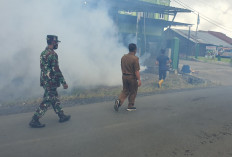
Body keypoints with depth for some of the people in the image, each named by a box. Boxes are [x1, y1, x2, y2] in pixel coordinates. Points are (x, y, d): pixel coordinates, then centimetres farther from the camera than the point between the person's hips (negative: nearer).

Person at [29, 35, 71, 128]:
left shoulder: (43, 53, 12)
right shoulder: (52, 54, -17)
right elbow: (56, 70, -21)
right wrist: (63, 82, -17)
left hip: (44, 81, 10)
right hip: (51, 82, -10)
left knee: (55, 99, 15)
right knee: (46, 102, -3)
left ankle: (62, 116, 25)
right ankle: (34, 120, 1)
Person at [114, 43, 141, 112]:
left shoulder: (123, 57, 4)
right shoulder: (135, 58, -17)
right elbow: (136, 71, -18)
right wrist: (139, 80, -13)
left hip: (124, 76, 6)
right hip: (132, 77, -6)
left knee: (125, 91, 16)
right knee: (133, 92, 10)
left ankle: (119, 101, -6)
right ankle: (130, 106, 19)